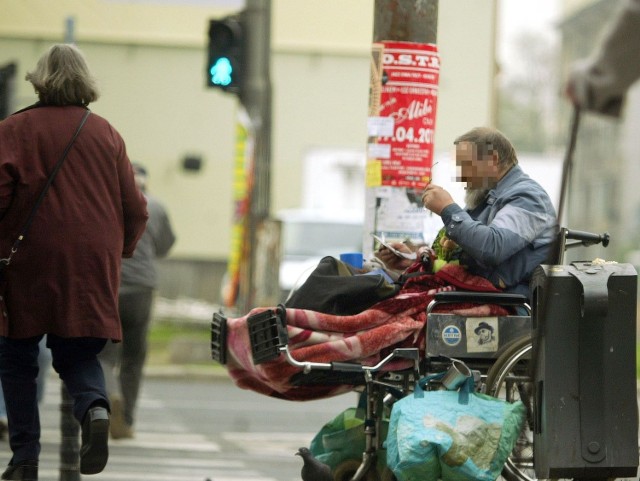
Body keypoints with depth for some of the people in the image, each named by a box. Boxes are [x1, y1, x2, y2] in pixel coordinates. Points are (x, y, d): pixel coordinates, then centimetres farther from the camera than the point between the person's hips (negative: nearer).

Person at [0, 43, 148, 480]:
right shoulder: (106, 134, 7)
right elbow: (135, 209, 9)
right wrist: (119, 251, 27)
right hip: (93, 270, 3)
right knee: (79, 352, 12)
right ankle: (95, 408, -20)